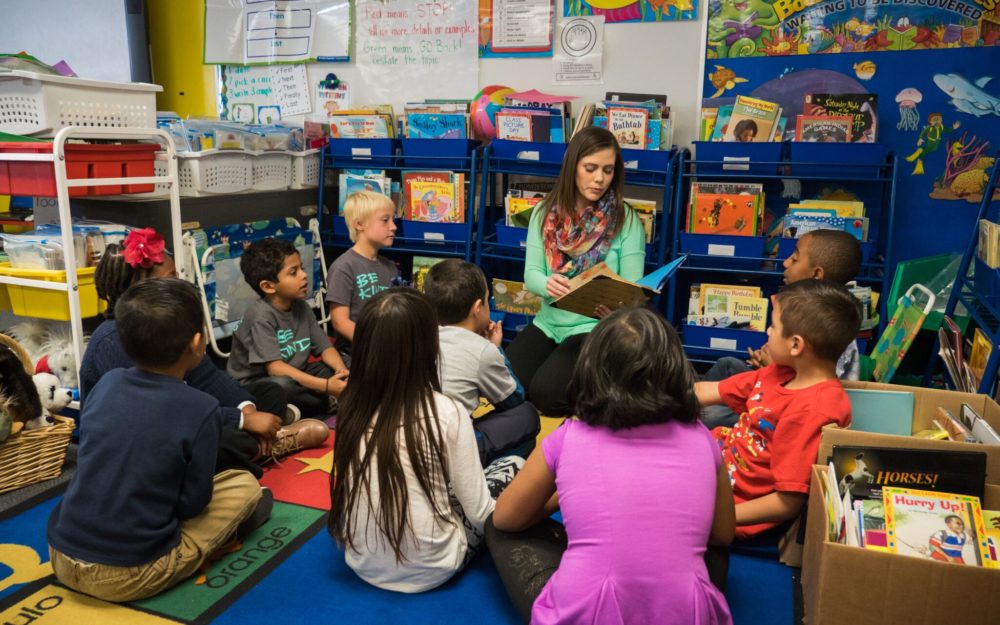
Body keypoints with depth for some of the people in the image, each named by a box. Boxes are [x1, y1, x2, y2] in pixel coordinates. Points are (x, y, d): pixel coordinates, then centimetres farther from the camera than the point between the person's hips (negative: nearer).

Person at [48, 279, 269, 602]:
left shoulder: (107, 383, -1)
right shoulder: (201, 408, -16)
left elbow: (101, 466, 12)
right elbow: (192, 503, -9)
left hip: (62, 557, 5)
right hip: (131, 576, -5)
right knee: (245, 484, 8)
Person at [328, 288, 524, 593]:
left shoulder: (351, 409, -9)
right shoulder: (447, 413, -21)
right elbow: (478, 513, -14)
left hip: (363, 564, 5)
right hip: (428, 570, -5)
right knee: (514, 465, 11)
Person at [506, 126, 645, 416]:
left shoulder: (625, 220, -7)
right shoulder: (545, 212, 2)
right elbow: (531, 273, -4)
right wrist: (548, 283, -29)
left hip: (597, 327, -4)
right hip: (550, 321, 4)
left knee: (545, 392, -24)